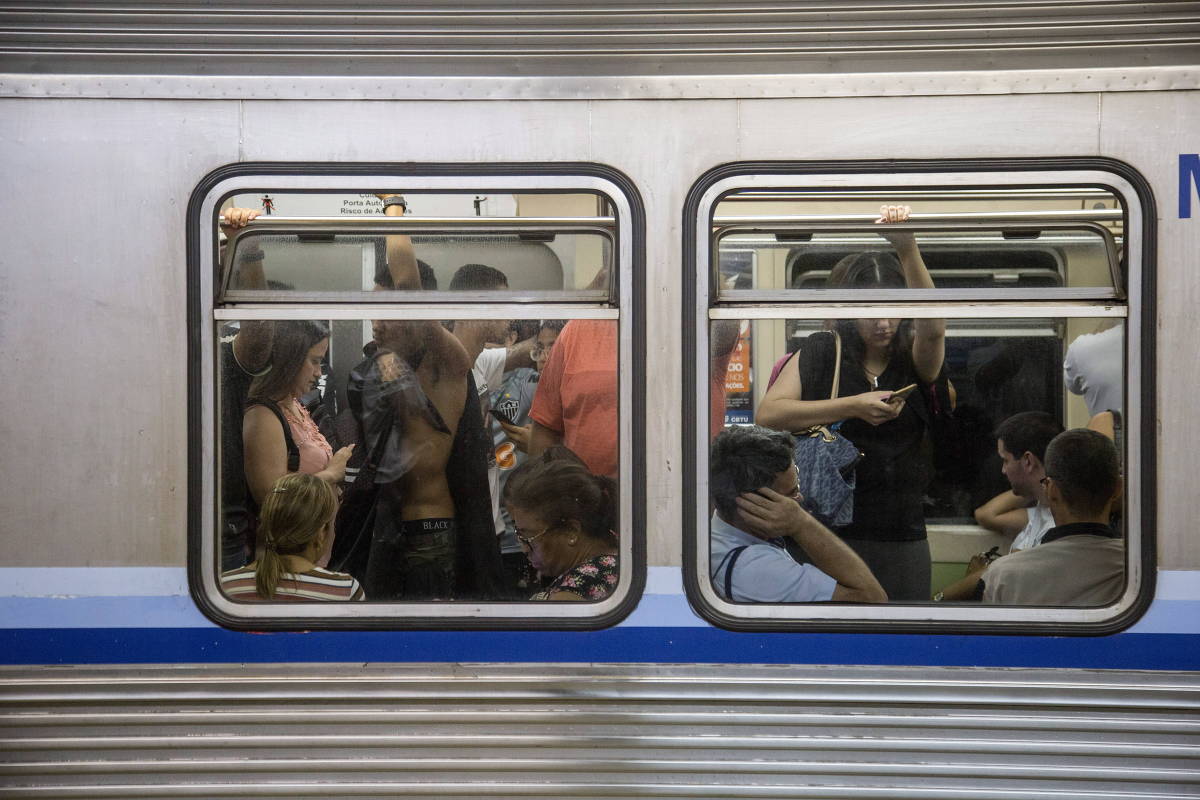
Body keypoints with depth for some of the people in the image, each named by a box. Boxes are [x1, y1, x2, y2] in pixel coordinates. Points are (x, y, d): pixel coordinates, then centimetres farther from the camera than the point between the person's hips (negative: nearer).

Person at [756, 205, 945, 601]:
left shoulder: (914, 359, 5)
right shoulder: (821, 353, 3)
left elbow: (933, 328, -19)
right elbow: (768, 414, -8)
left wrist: (908, 251, -31)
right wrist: (851, 407, -16)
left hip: (904, 541, 2)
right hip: (832, 535, -2)